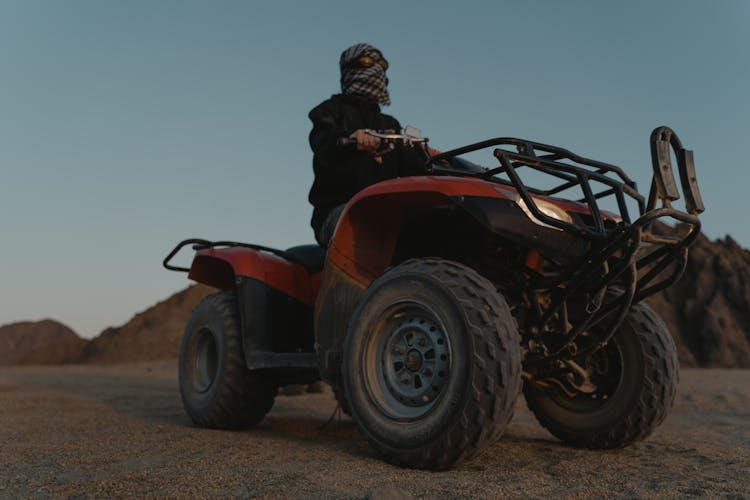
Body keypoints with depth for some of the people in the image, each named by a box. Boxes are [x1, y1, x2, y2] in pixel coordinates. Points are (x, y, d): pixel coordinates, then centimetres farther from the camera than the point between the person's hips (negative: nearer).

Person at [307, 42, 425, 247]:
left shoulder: (389, 124, 32)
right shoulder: (332, 109, 15)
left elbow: (410, 163, 16)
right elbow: (323, 145, -9)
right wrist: (350, 138, -33)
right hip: (338, 209, -4)